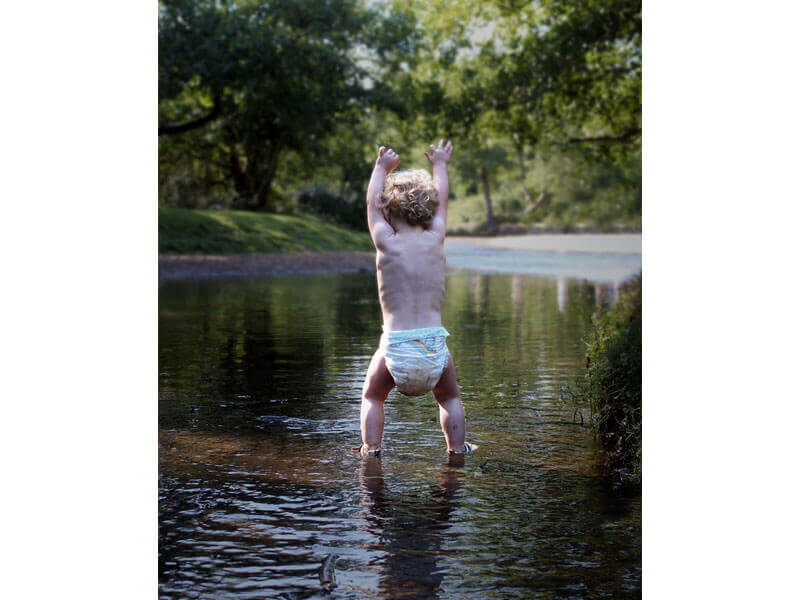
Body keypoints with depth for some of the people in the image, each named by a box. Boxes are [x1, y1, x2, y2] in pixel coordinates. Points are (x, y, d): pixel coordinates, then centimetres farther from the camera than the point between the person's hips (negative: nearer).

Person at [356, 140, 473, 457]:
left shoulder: (386, 243, -1)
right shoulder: (435, 240, 4)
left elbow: (372, 202, 18)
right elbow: (441, 202, 24)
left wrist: (382, 168, 34)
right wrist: (440, 165, 41)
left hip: (395, 346, -2)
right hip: (434, 344, 2)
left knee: (372, 396, 23)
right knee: (450, 398, 27)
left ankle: (370, 448, 15)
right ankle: (457, 448, 23)